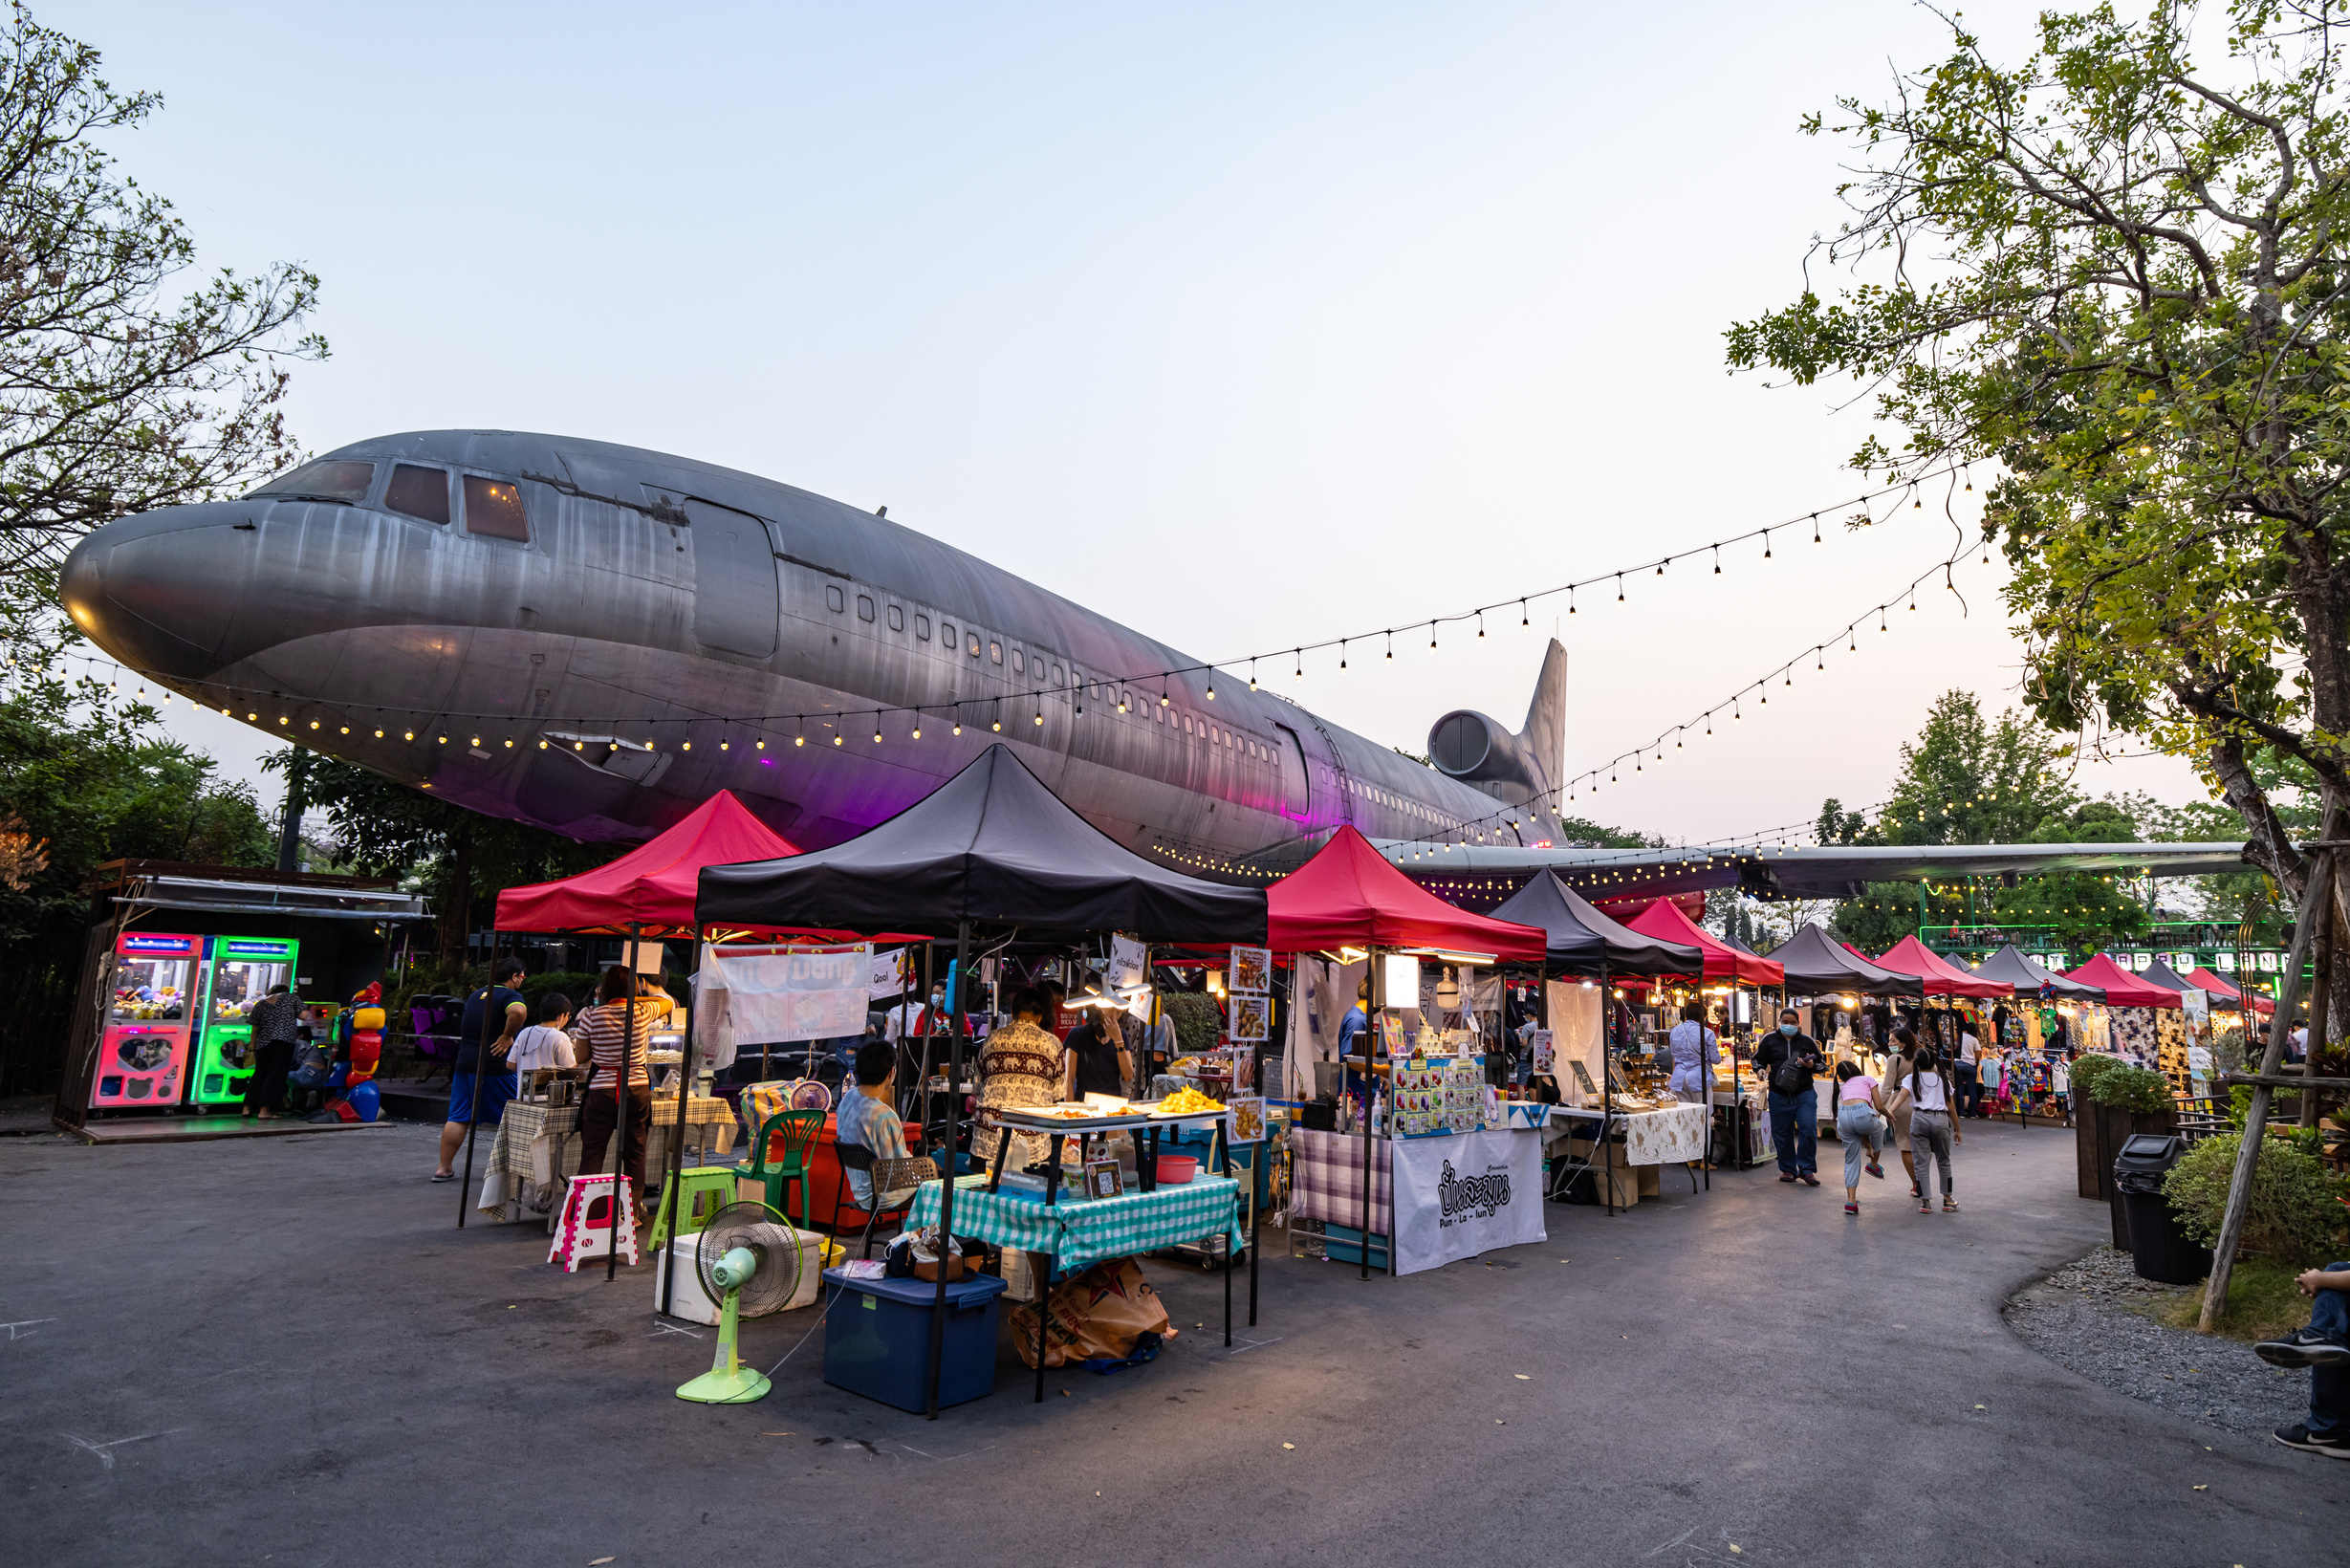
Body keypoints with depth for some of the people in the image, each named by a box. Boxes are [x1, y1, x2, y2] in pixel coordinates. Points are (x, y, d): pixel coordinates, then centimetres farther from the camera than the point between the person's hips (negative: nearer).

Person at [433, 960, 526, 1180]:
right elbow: (518, 1012, -33)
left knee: (458, 1118, 9)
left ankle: (443, 1168, 9)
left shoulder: (476, 994, 17)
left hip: (465, 1062, 7)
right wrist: (507, 1035, -19)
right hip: (496, 1065, -7)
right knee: (511, 1119, 5)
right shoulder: (510, 995, -10)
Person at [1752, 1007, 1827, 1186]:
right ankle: (1788, 1169, 20)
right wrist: (1760, 1070, -8)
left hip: (1804, 1094, 0)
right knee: (1782, 1133, 5)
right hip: (1779, 1096, 1)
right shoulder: (1769, 1040, 5)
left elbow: (1823, 1064, 14)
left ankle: (1806, 1169, 1)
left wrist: (1811, 1065, -8)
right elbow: (1758, 1059, 13)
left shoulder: (1807, 1041, 7)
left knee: (1809, 1129, -12)